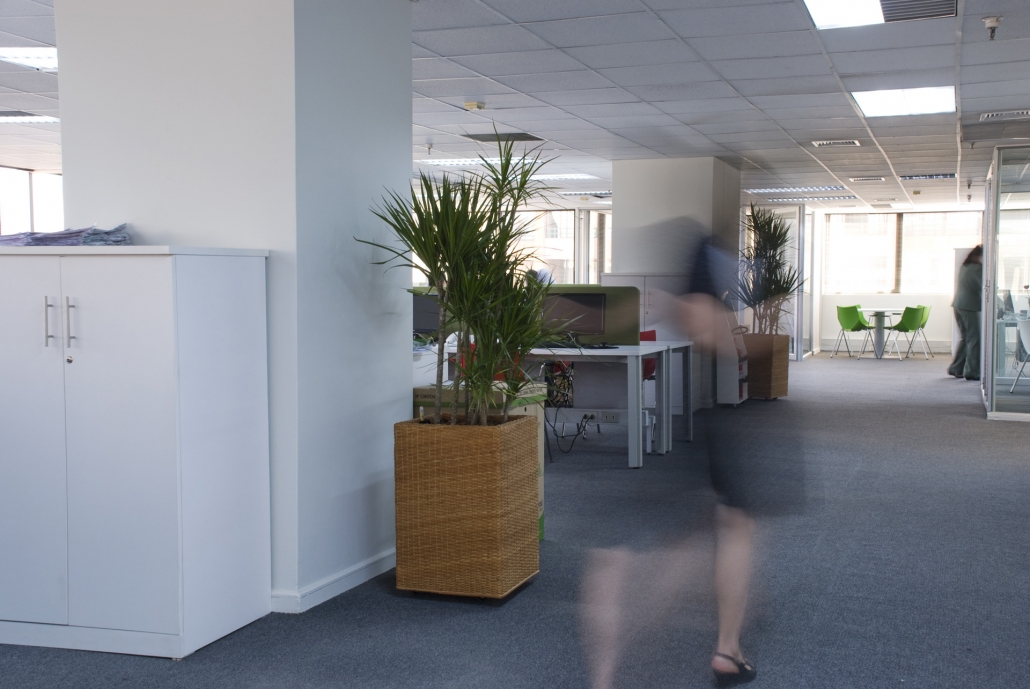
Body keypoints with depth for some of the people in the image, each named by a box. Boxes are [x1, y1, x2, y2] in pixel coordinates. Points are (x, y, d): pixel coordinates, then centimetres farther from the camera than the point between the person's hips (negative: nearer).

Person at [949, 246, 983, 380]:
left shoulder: (964, 267, 14)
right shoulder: (977, 269, -12)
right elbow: (983, 288, -13)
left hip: (958, 305, 9)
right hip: (969, 307, -9)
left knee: (965, 338, 16)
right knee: (974, 339, -3)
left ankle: (956, 368, 19)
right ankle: (972, 372, -3)